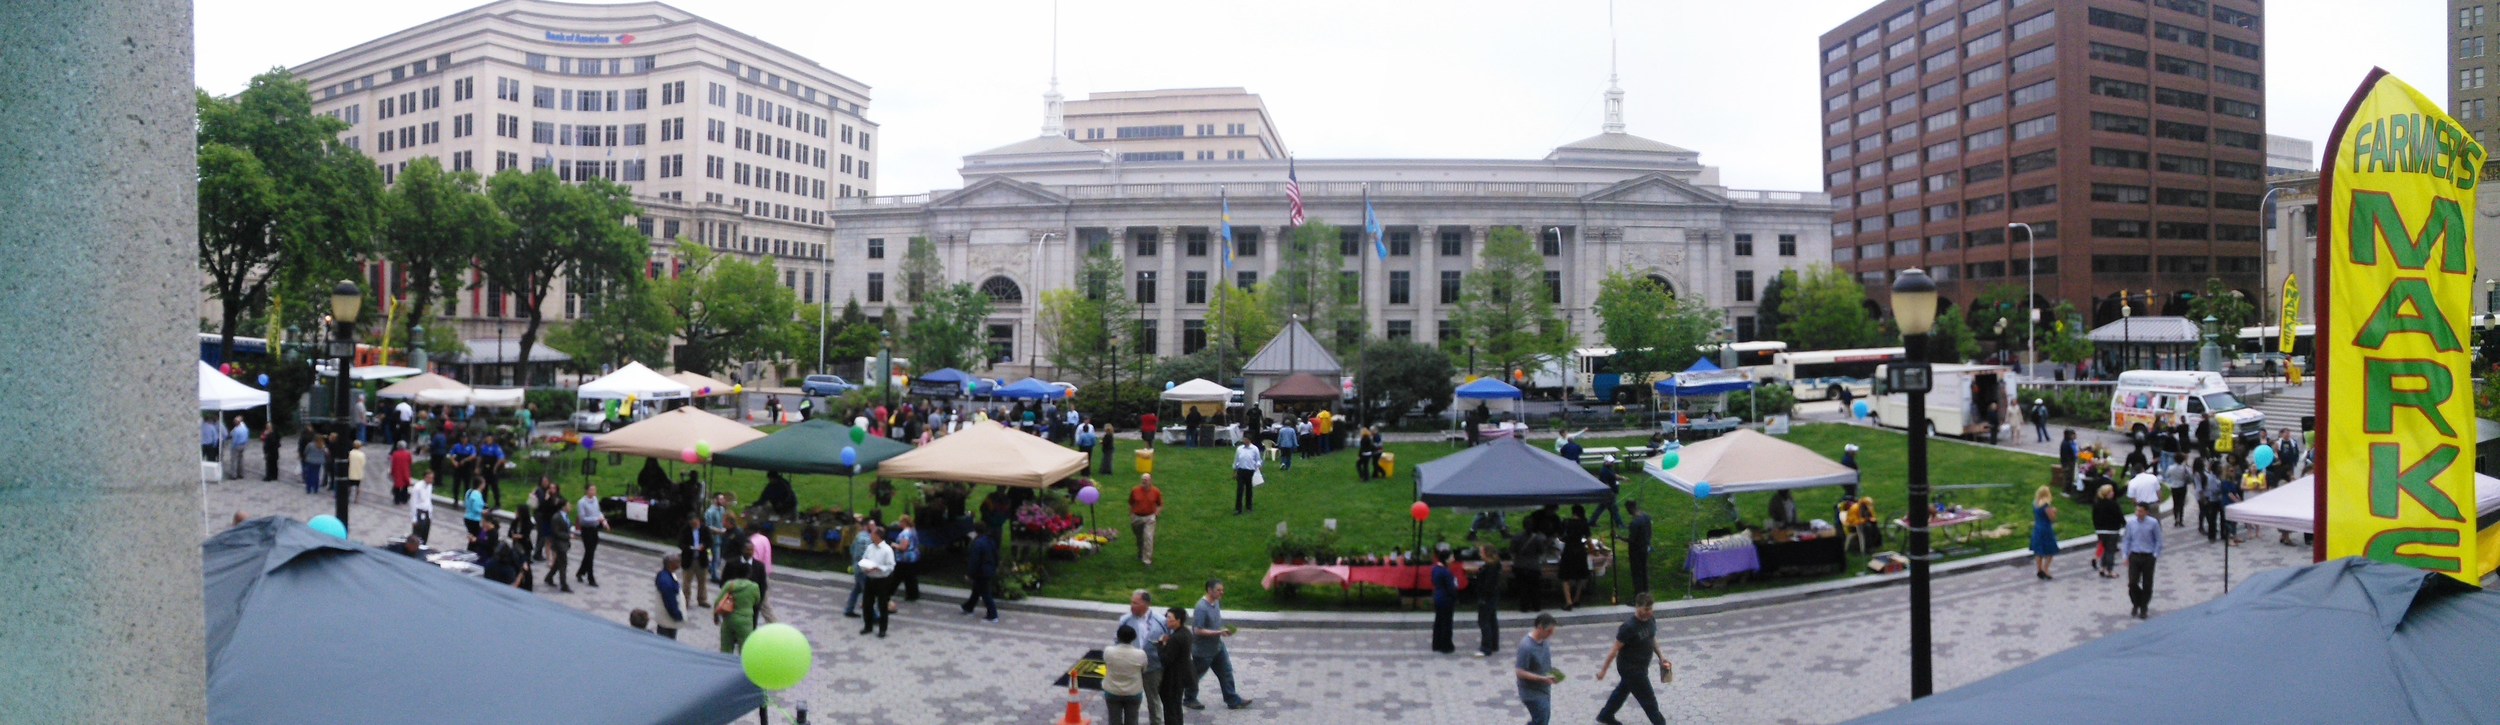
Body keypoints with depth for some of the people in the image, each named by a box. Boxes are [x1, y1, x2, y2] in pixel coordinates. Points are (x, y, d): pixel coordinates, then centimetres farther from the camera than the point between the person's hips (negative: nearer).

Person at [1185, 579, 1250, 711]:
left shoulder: (1216, 602, -1)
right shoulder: (1202, 608, -28)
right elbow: (1197, 630, -28)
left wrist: (1224, 630, 3)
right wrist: (1219, 632, -27)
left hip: (1217, 646, 8)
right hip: (1203, 650, -8)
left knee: (1226, 671, 11)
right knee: (1196, 675, 11)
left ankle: (1233, 700, 20)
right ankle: (1189, 699, 31)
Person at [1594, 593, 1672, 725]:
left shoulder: (1651, 619, -6)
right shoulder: (1629, 627, -30)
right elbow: (1615, 649, -22)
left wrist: (1661, 656, 7)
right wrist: (1603, 670, -16)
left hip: (1641, 665, 8)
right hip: (1630, 667, -8)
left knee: (1623, 690, 25)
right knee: (1648, 699, 3)